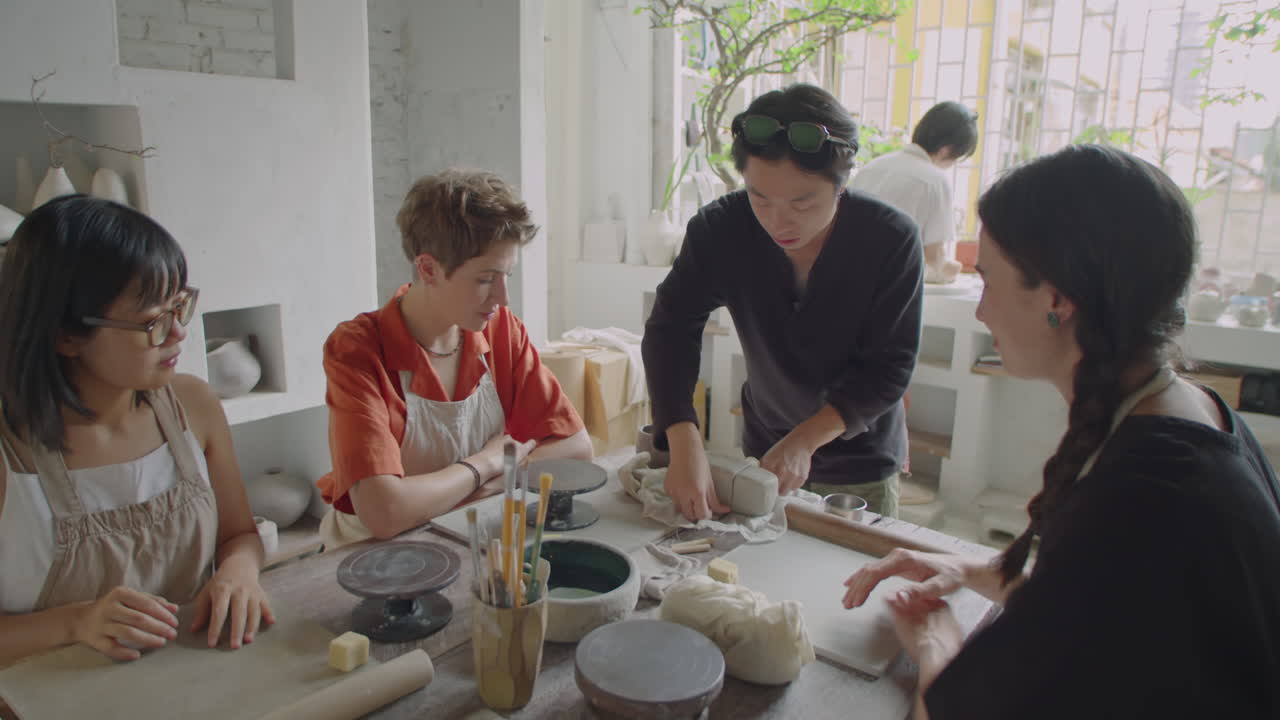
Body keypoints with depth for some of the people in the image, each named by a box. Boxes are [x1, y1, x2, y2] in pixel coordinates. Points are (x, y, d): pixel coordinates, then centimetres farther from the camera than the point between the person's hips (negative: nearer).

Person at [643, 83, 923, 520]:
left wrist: (805, 439, -31)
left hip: (860, 461, -2)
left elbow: (889, 368, -20)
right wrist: (684, 441, -38)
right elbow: (671, 326, -24)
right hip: (763, 450, 2)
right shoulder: (720, 230, -20)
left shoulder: (891, 240, -24)